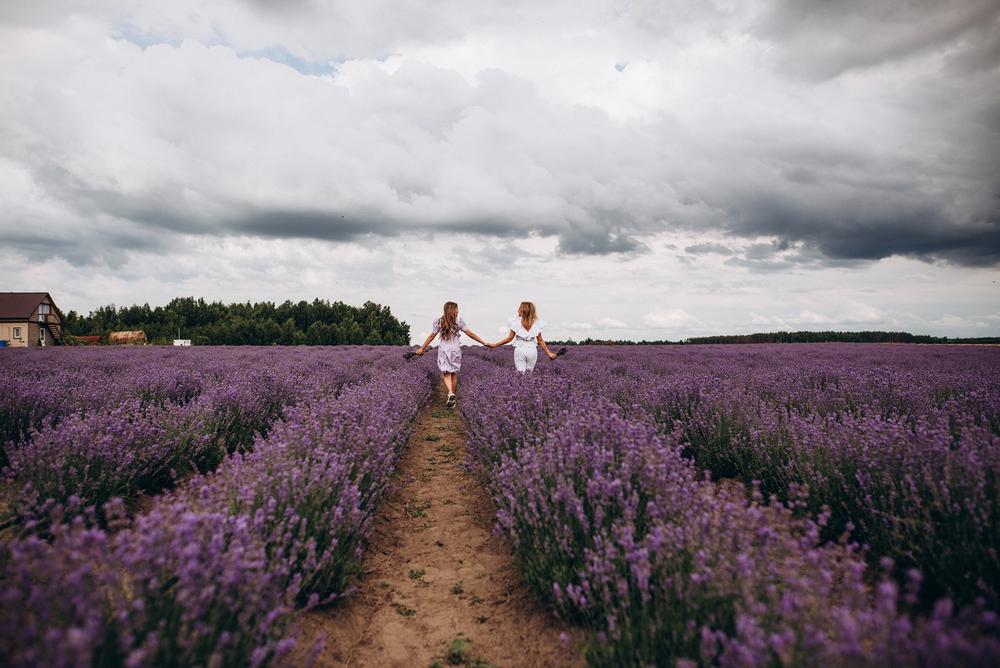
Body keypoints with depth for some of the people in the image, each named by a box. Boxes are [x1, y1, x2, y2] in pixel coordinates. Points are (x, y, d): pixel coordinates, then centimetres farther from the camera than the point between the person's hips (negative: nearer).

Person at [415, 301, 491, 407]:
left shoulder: (438, 322, -2)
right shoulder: (459, 321, -4)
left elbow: (431, 336, 0)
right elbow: (470, 334, -3)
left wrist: (422, 348, 10)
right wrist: (483, 342, 4)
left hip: (443, 350, 0)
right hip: (456, 350, 0)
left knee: (446, 374, 1)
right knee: (454, 374, 12)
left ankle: (450, 393, -26)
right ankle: (453, 397, 17)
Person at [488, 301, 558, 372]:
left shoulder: (516, 321, -5)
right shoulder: (536, 323, 2)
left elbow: (510, 338, -4)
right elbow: (540, 340, 2)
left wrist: (494, 345, 4)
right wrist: (549, 353, 11)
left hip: (519, 350, -2)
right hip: (532, 350, 2)